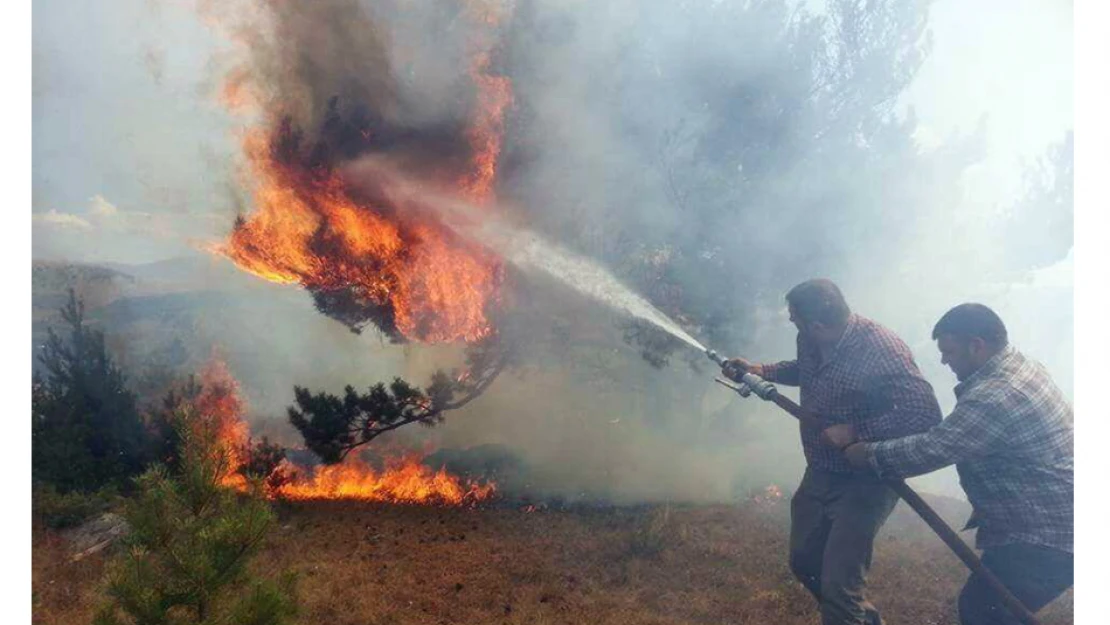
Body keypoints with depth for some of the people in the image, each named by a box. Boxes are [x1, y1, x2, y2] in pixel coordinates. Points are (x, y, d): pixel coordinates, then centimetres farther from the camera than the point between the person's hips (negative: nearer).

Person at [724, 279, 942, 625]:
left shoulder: (881, 350, -27)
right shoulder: (810, 341, -6)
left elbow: (926, 414, -30)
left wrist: (855, 432, -29)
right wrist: (761, 370, 6)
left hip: (864, 483, -8)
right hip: (818, 475, 8)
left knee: (837, 587, -10)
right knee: (804, 561, 22)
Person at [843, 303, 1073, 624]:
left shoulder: (994, 398, -28)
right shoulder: (1023, 368, 7)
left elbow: (929, 450, -26)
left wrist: (869, 454, -13)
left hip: (1045, 539, -10)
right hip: (1057, 525, 10)